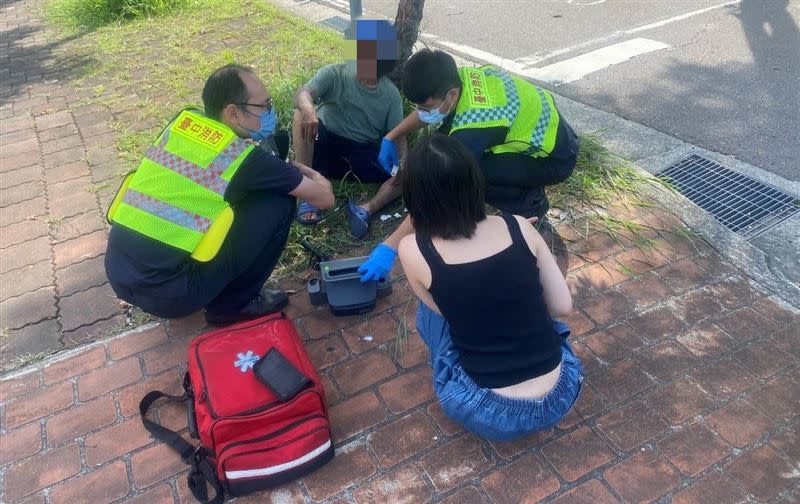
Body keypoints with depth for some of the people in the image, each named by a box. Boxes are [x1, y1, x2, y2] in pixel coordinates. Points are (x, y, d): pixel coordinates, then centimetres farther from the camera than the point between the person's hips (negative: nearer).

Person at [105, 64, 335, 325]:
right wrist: (308, 172, 21)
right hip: (167, 294, -7)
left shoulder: (181, 121, 6)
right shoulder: (245, 158, -10)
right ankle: (233, 304, 8)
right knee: (279, 201, -3)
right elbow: (324, 198, -1)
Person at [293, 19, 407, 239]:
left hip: (365, 153, 2)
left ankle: (366, 210, -34)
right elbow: (303, 93, -26)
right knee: (302, 115, -31)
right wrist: (308, 109, -52)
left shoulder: (391, 94, -1)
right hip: (326, 144, -1)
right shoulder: (335, 74, -9)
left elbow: (398, 136, 0)